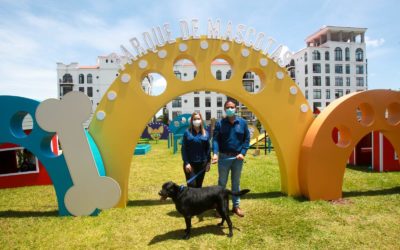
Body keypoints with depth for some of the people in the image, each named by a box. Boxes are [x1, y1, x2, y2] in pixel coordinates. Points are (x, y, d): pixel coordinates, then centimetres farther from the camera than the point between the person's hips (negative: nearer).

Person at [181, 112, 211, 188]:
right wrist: (186, 163, -11)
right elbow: (183, 149, -5)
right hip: (190, 164, -3)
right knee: (191, 185, -5)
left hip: (202, 164, 3)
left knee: (199, 185, 12)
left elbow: (208, 148, 7)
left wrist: (208, 162, 3)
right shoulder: (187, 132, -4)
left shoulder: (205, 133, 5)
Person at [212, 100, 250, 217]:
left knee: (236, 182, 14)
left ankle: (236, 206, 28)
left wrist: (243, 153, -7)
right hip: (224, 157, -1)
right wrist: (215, 153, -24)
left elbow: (247, 139, 3)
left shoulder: (242, 122, 1)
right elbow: (215, 139, -9)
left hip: (238, 157, 2)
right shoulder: (220, 123, -3)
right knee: (222, 182, 9)